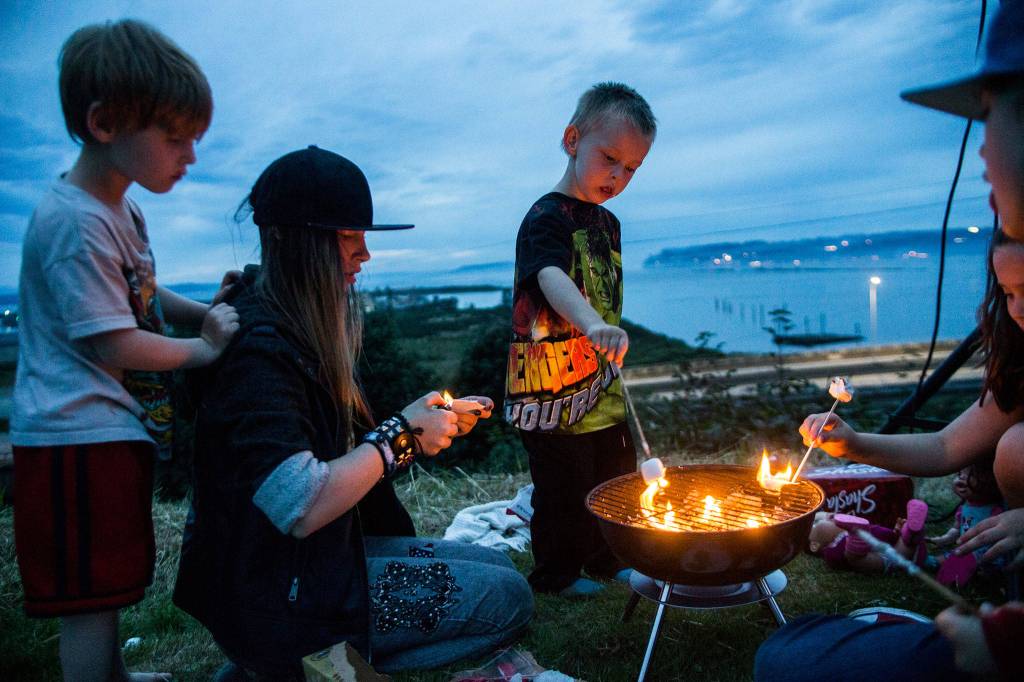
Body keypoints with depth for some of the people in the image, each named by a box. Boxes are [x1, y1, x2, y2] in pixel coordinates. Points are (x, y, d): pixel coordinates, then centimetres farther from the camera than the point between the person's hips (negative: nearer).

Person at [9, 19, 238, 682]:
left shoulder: (118, 210, 12)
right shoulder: (76, 224, -21)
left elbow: (139, 294, 24)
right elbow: (115, 345, -22)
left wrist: (206, 311, 8)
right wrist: (202, 348, -12)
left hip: (114, 429, 11)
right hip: (80, 436, -10)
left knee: (106, 581, 25)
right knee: (91, 595, 2)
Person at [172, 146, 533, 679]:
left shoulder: (298, 328, 7)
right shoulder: (258, 347, -23)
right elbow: (301, 507, -31)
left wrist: (433, 421, -2)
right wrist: (400, 433, -19)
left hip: (325, 551, 9)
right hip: (280, 594, -9)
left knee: (495, 566, 13)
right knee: (508, 597, -7)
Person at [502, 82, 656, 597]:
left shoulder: (607, 222, 11)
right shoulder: (547, 217, -17)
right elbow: (550, 276, -37)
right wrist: (594, 325, -54)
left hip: (601, 385, 8)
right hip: (553, 389, -8)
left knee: (616, 477, 19)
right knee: (565, 488, 5)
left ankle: (607, 560, 39)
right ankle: (555, 573, 27)